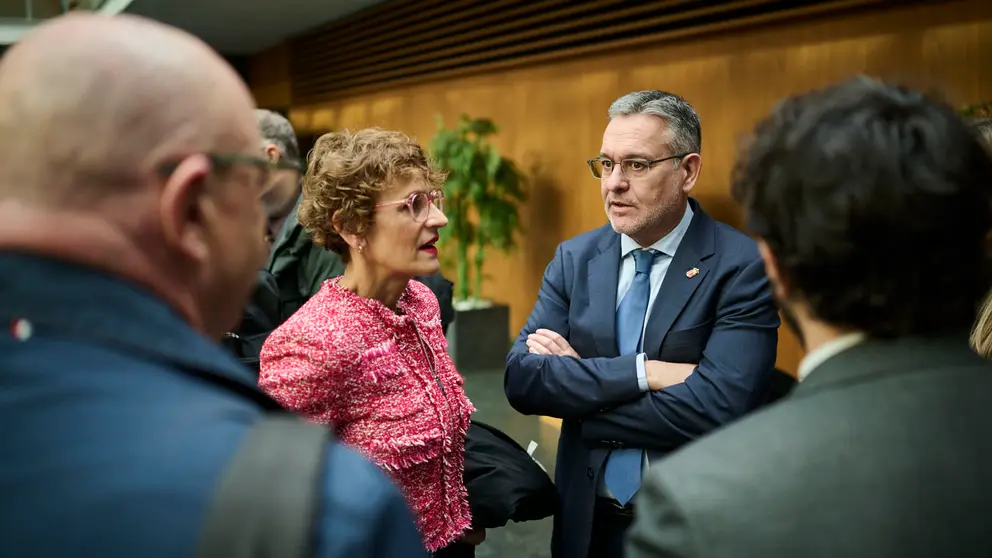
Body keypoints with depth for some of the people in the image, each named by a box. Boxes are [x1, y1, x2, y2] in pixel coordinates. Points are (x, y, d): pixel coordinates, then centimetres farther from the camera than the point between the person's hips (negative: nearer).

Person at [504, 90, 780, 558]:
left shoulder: (743, 267, -15)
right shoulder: (574, 258, -1)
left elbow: (715, 409, -26)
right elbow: (521, 378, -11)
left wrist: (576, 391, -16)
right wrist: (642, 371, -23)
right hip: (588, 520, 4)